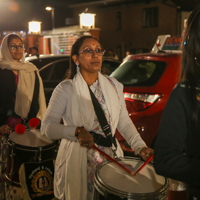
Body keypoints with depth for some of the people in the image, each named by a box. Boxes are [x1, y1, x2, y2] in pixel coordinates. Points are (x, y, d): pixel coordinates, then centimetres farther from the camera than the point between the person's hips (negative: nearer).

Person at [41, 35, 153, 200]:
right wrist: (77, 132, -32)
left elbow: (125, 123, 6)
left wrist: (140, 147, -7)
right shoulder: (66, 89, -10)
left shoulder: (114, 86, 3)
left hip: (111, 161, 4)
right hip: (78, 163, -3)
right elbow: (47, 127, -17)